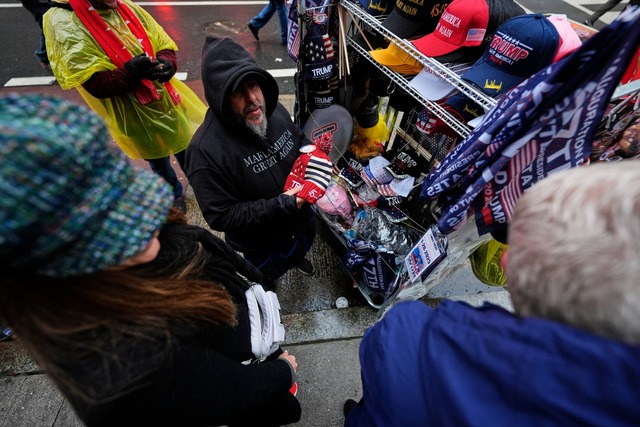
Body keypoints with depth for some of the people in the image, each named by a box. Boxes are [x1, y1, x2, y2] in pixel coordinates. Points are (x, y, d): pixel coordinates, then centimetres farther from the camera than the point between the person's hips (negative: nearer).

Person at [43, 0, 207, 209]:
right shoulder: (66, 25, -14)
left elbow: (165, 46, 3)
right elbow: (95, 84, -20)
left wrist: (166, 65, -20)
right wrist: (131, 71, -36)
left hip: (168, 98, 5)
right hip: (134, 113, -5)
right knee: (158, 161, 14)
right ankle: (173, 196, 41)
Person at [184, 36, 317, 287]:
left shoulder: (274, 109, -15)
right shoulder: (205, 150, -34)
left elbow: (300, 140, 5)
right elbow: (221, 216, -29)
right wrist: (280, 205, -36)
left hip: (300, 221, 6)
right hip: (261, 244, -5)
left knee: (302, 247, 37)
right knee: (265, 281, 25)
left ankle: (297, 258, 74)